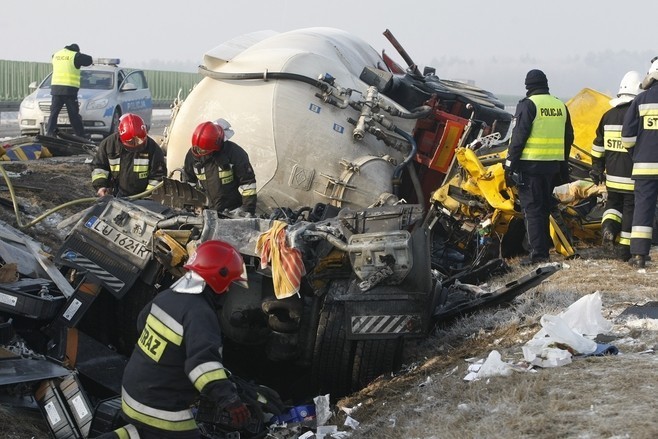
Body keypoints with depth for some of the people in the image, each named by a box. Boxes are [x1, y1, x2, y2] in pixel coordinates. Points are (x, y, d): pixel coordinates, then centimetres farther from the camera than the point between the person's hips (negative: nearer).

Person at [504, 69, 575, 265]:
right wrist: (563, 165, 23)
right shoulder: (561, 106, 12)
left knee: (532, 209, -4)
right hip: (553, 165, 6)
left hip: (530, 164, -6)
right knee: (546, 207, 15)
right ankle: (544, 247, 19)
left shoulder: (528, 104, -8)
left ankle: (538, 252, -8)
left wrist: (510, 164, -9)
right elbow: (568, 138, 16)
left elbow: (519, 136, -13)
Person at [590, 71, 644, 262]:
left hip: (613, 175, 4)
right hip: (633, 175, -4)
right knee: (630, 208, 5)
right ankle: (624, 248, 6)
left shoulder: (608, 115, 5)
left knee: (613, 202, 20)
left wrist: (596, 169, 18)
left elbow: (598, 146, 10)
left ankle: (609, 226, -9)